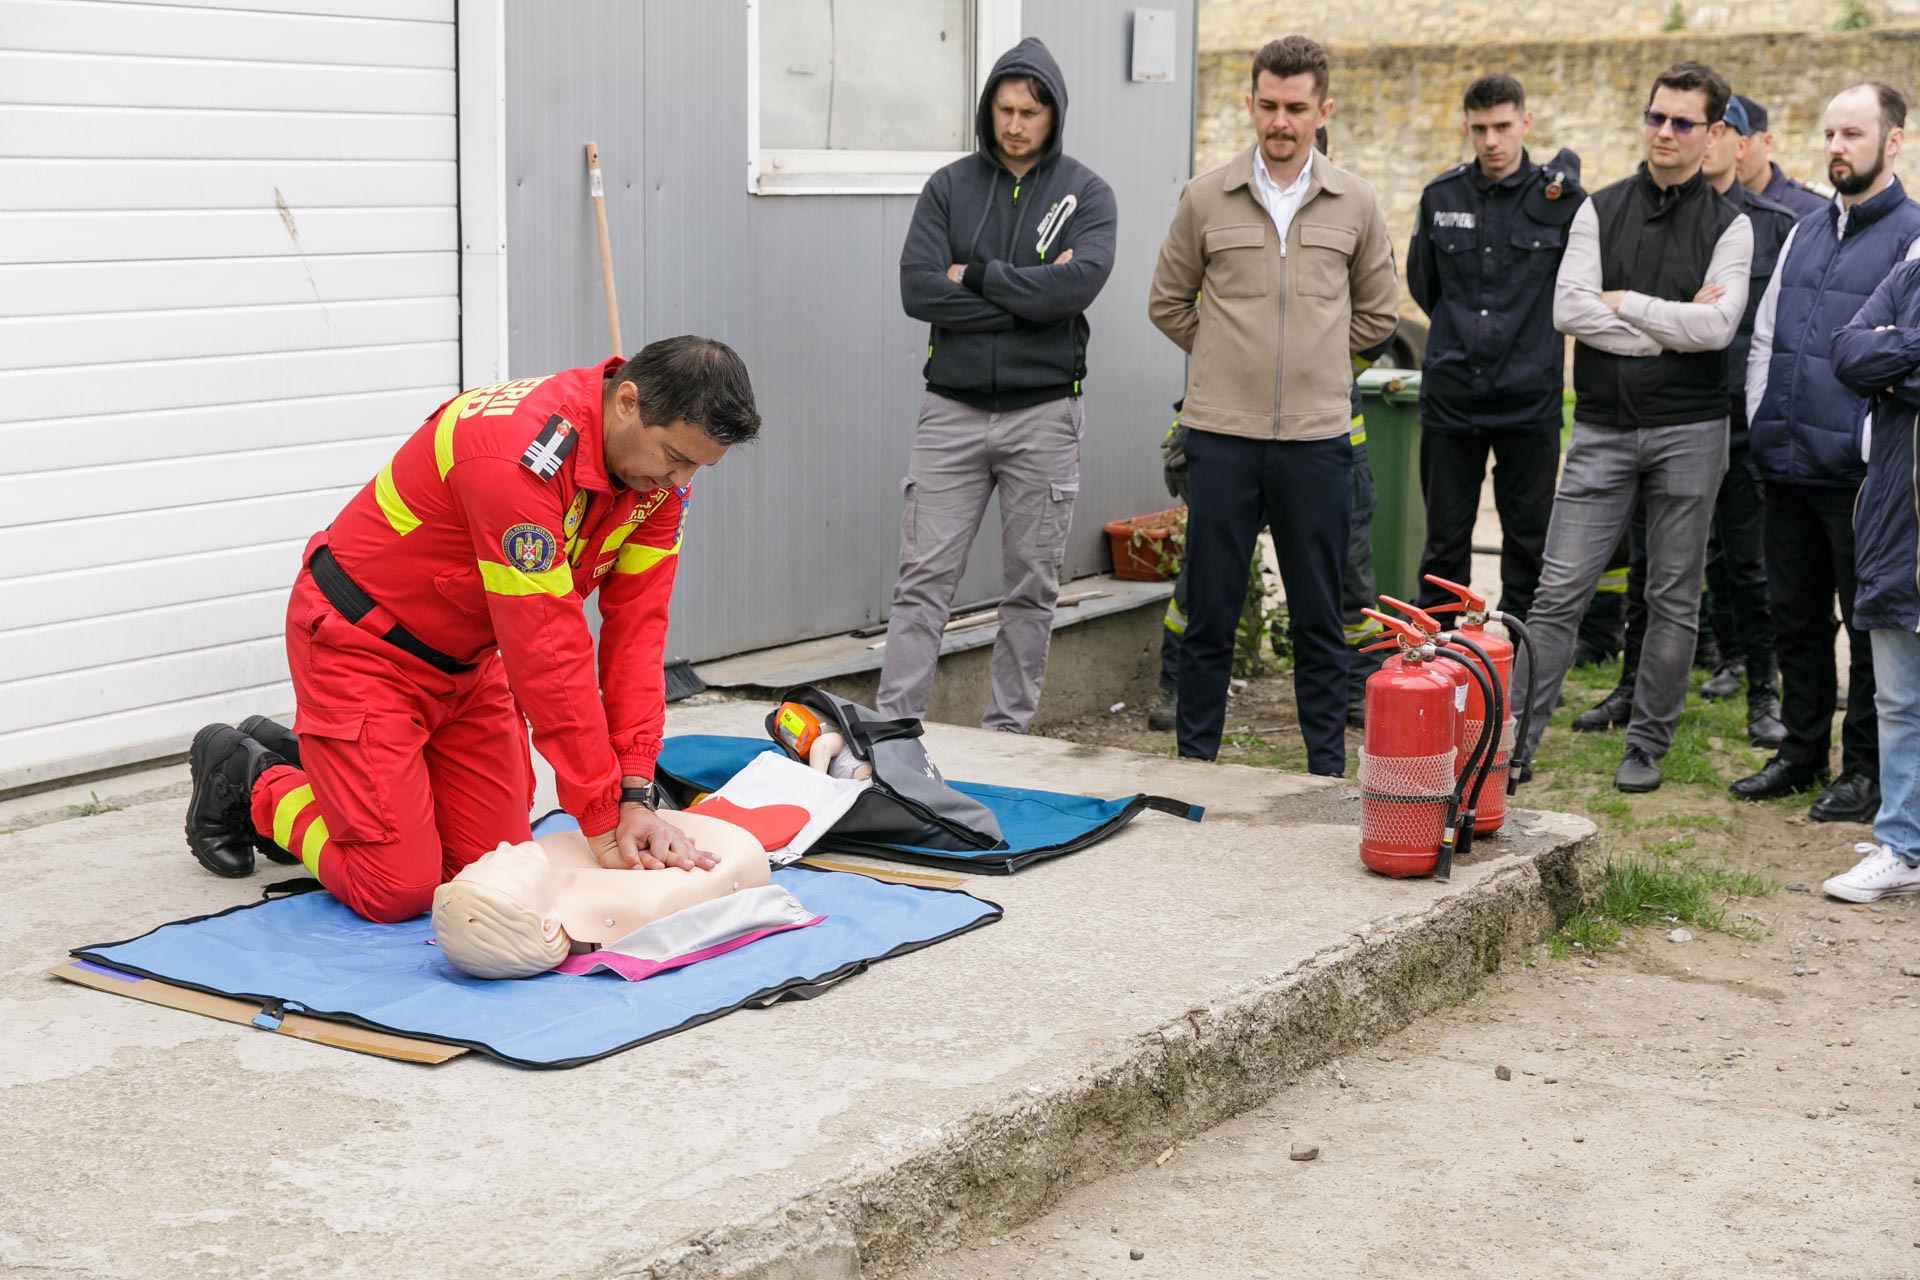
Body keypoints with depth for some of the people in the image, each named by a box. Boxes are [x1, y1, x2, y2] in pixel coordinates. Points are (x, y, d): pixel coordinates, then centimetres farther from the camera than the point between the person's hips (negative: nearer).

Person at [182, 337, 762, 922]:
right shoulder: (519, 453, -36)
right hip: (363, 642, -8)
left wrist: (635, 798, -18)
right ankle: (252, 781, 16)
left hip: (469, 657, 8)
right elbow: (548, 649, -35)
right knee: (398, 889, -10)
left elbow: (636, 627, -11)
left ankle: (303, 756, 26)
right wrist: (601, 821, -30)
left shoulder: (664, 469, -11)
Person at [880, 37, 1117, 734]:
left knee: (1031, 589, 6)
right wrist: (1029, 294, -12)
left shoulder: (1086, 193, 2)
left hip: (1042, 411, 0)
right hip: (952, 408, 1)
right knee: (923, 579, -3)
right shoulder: (950, 187, 5)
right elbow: (917, 288, -8)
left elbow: (1080, 282, -16)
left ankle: (1008, 733, 16)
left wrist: (978, 276, -12)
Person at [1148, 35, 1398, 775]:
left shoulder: (1355, 204, 4)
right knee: (1209, 614, 5)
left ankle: (1328, 770, 17)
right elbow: (1168, 305, 11)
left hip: (1317, 439, 1)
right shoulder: (1206, 199, 1)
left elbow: (1376, 313, 16)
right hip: (1221, 435, -1)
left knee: (1319, 617, 8)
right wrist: (1234, 359, 10)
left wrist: (1313, 360, 13)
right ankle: (1194, 763, 17)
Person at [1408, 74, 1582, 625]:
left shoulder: (1562, 197, -4)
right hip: (1450, 394, 2)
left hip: (1531, 399, -2)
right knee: (1445, 539, 8)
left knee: (1529, 542, 5)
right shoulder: (1441, 196, 5)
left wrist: (1533, 335, 6)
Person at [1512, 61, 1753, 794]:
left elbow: (1716, 327, -12)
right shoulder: (1600, 211, 7)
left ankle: (1646, 748, 16)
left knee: (1674, 600, 6)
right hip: (1603, 429, 1)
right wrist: (1672, 330, -9)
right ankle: (1517, 740, 0)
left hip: (1689, 431, -1)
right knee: (1559, 590, -4)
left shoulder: (1728, 225, 2)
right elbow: (1569, 308, -6)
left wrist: (1624, 303, -8)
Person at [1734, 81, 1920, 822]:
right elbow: (1763, 339, 21)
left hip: (1858, 475, -6)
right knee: (1795, 615, 13)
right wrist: (1761, 425, 11)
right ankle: (1803, 750, 25)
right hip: (1786, 468, 7)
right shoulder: (1804, 234, 16)